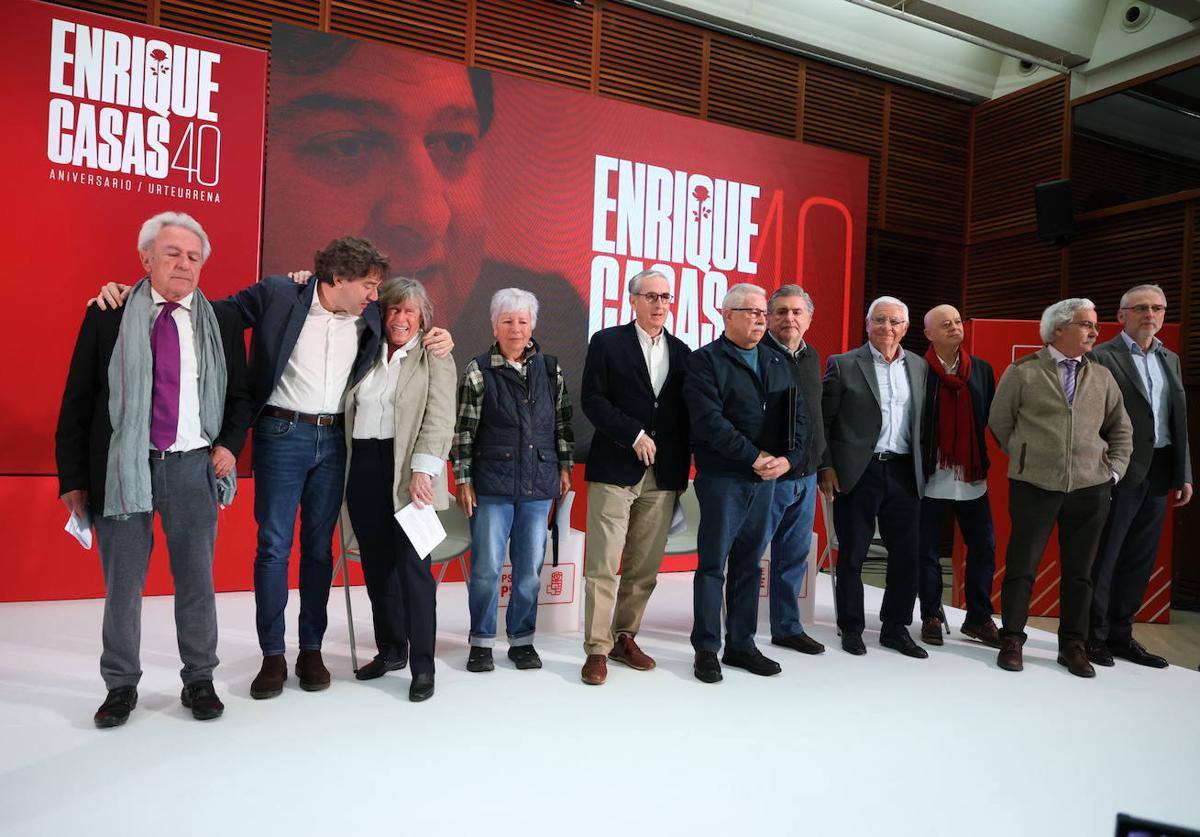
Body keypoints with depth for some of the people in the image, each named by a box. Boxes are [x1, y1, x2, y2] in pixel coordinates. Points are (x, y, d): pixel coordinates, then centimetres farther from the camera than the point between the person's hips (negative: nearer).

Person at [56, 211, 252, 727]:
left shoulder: (221, 323, 7)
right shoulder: (107, 318, 3)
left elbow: (240, 395, 13)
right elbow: (77, 402, 4)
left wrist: (229, 443, -3)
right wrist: (73, 476, 0)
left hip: (193, 467, 1)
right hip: (121, 468, 0)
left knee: (196, 581, 8)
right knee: (122, 584, 9)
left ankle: (199, 680, 24)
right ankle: (121, 685, 27)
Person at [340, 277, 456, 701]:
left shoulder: (435, 357, 1)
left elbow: (439, 418, -7)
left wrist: (422, 469, -18)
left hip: (406, 471, -5)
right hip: (364, 467, 5)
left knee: (412, 565, -4)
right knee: (376, 564, 11)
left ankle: (422, 665, 5)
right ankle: (390, 649, 27)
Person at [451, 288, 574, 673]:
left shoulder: (551, 369, 7)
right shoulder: (479, 371, -2)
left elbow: (562, 422, 12)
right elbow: (463, 429, -2)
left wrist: (565, 467, 10)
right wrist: (463, 481, -4)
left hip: (539, 484, 3)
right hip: (492, 484, -3)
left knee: (530, 567, 9)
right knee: (486, 566, 2)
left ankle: (522, 639, 24)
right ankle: (481, 641, 19)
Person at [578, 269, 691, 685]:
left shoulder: (681, 352, 13)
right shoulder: (607, 342, 2)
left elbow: (685, 413, 12)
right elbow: (592, 400, -5)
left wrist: (683, 467, 4)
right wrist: (635, 435, -12)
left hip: (663, 475, 4)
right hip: (615, 469, -4)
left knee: (645, 567, 9)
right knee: (603, 566, -3)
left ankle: (625, 637, 24)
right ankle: (597, 648, 6)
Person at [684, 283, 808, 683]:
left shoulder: (778, 362, 14)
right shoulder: (705, 361, -5)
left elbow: (799, 414, 10)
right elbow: (710, 422, -16)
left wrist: (788, 458, -6)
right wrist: (755, 457, -15)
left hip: (768, 478, 6)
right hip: (722, 478, -6)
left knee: (749, 564, 12)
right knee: (713, 564, 1)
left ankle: (741, 644, 23)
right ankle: (707, 650, 12)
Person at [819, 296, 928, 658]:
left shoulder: (919, 366, 11)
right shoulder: (844, 364, -2)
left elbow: (923, 421, 12)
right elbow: (822, 420, -3)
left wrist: (923, 468, 6)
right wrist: (826, 467, -8)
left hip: (904, 473, 4)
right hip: (857, 473, -4)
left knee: (907, 554, 9)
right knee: (852, 555, 6)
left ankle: (895, 628, 25)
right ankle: (851, 629, 21)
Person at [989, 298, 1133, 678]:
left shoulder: (1102, 376, 10)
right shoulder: (1023, 372, -2)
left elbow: (1121, 429, 17)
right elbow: (1000, 422, 4)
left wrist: (1114, 470, 7)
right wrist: (1026, 459, 6)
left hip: (1090, 489, 4)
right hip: (1034, 486, -3)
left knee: (1079, 571, 10)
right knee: (1021, 566, 3)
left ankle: (1073, 646, 22)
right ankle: (1012, 640, 15)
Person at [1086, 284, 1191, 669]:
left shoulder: (1170, 360, 15)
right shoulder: (1101, 357, -8)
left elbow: (1179, 422, 15)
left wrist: (1184, 474, 11)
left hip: (1158, 475, 7)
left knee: (1140, 561, 12)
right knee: (1103, 558, 2)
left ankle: (1120, 634, 23)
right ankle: (1093, 635, 14)